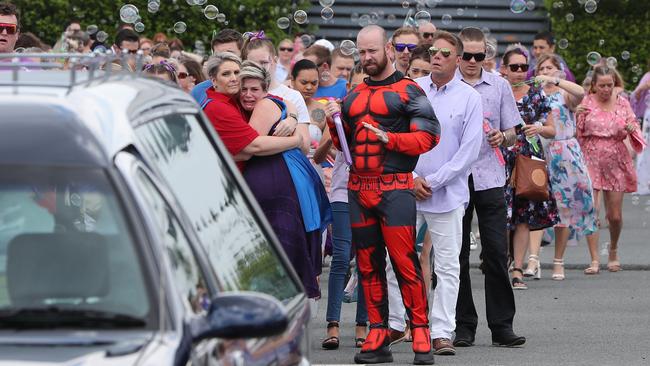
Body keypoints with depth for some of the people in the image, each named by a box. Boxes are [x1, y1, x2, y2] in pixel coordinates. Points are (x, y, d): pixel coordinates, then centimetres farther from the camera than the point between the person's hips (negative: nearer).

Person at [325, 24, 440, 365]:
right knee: (368, 266, 7)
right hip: (358, 189, 6)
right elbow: (344, 144, 24)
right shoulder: (353, 96, 18)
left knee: (404, 262, -11)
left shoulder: (408, 91, -1)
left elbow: (428, 137, -9)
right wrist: (334, 123, 4)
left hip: (395, 188, -6)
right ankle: (377, 338, 11)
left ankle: (421, 336, -6)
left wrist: (390, 138, -20)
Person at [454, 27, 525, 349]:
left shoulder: (499, 86, 9)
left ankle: (502, 325, 3)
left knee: (496, 252, -3)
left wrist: (502, 136, -9)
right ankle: (464, 325, 9)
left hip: (490, 177, 1)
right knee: (457, 255, 2)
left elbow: (511, 135, 12)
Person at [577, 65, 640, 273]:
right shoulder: (585, 103, -1)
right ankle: (594, 259, -9)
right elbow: (576, 134, 2)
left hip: (616, 164, 2)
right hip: (591, 162, -2)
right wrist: (576, 116, -17)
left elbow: (634, 128, 12)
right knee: (591, 212, -13)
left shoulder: (622, 103, 6)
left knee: (615, 215, 5)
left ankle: (613, 251, 30)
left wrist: (632, 128, -12)